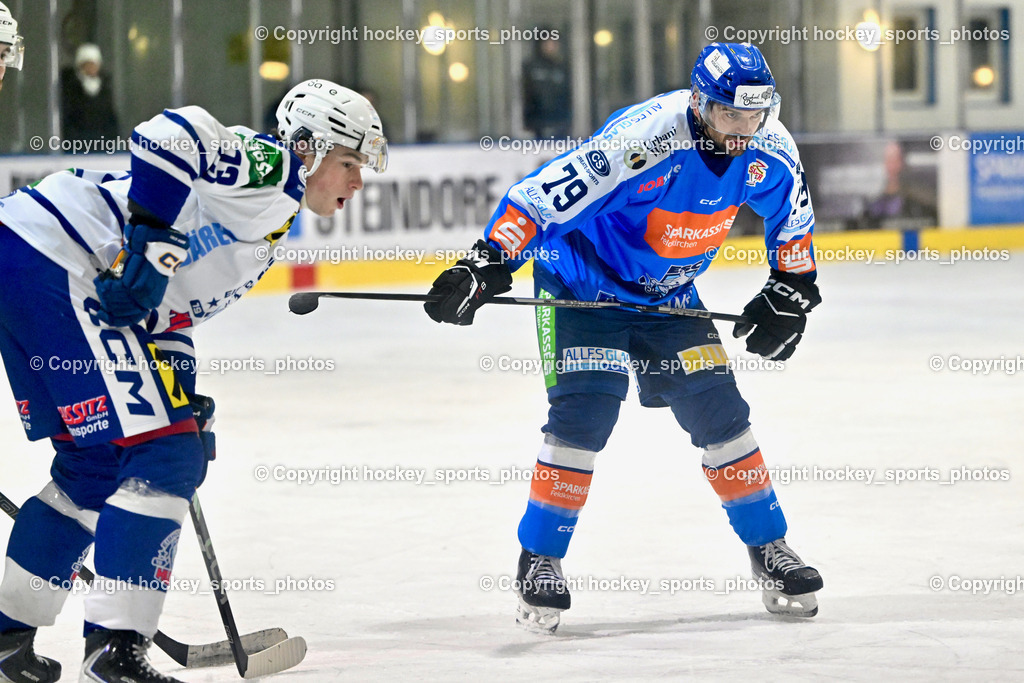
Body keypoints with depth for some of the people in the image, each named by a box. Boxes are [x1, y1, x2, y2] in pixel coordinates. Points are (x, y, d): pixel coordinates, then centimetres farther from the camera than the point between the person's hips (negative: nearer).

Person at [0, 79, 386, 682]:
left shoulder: (265, 223, 23)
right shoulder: (272, 168, -8)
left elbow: (172, 309, 25)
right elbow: (170, 136, -26)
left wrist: (181, 401, 18)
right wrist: (152, 244, -25)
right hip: (59, 265, -11)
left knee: (98, 467, 18)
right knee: (158, 453, -10)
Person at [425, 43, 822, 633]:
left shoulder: (769, 151, -13)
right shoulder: (643, 141, -33)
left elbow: (792, 219, 10)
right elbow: (544, 197, -32)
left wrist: (791, 293, 8)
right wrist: (487, 267, -36)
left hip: (667, 293, 5)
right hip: (582, 284, -5)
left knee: (718, 409, 0)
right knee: (585, 410, -17)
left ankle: (769, 547, 14)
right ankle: (540, 561, -5)